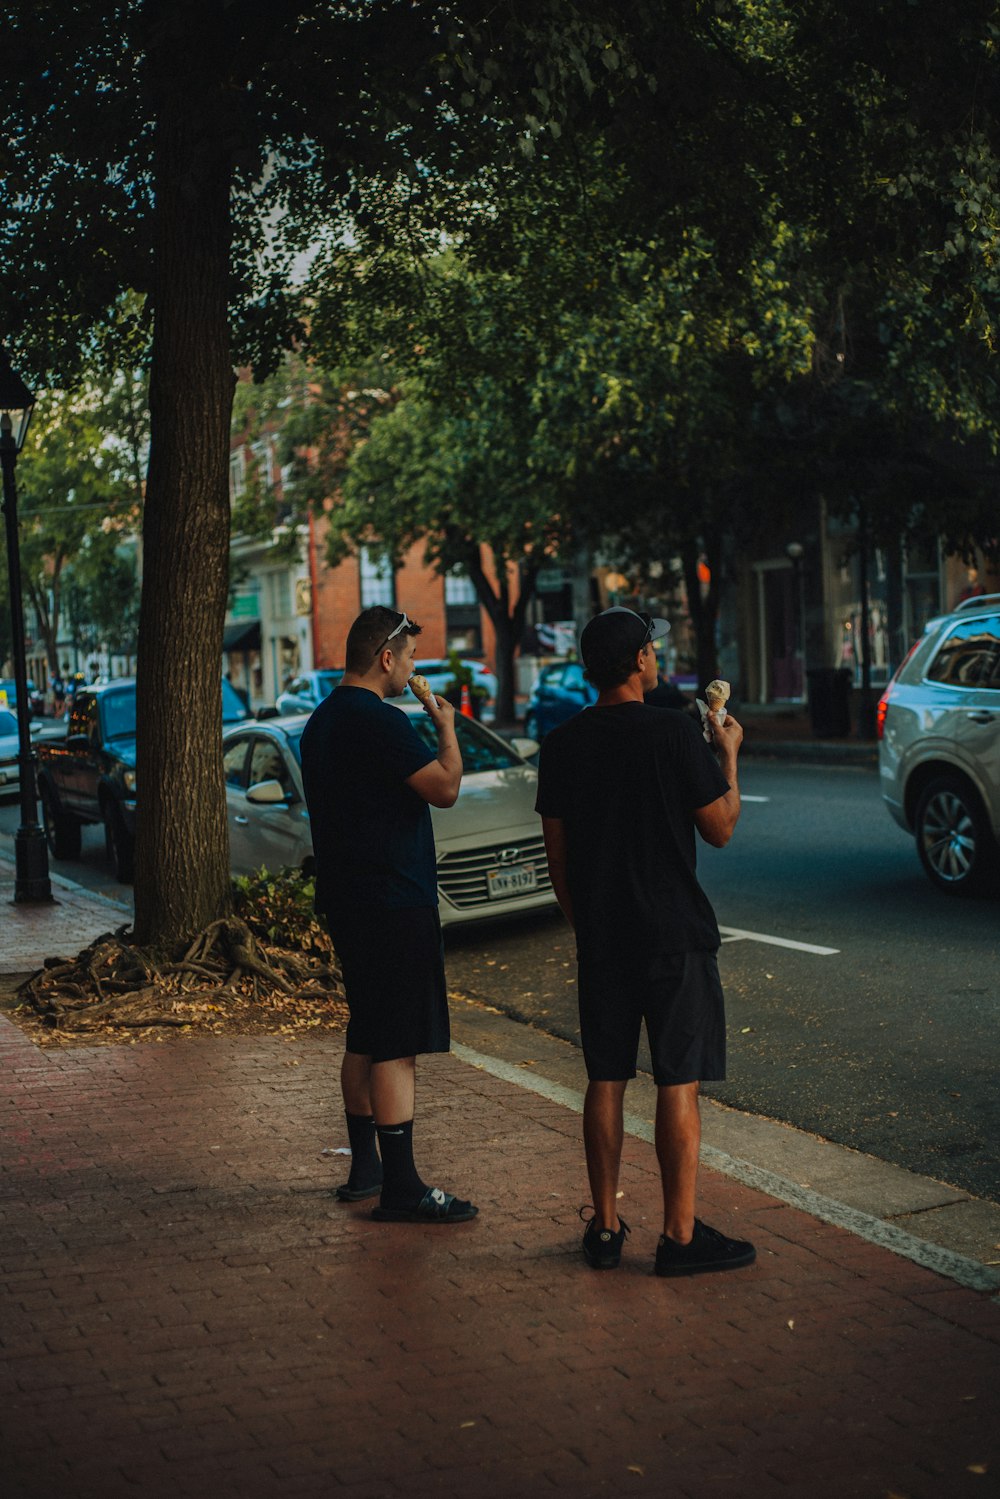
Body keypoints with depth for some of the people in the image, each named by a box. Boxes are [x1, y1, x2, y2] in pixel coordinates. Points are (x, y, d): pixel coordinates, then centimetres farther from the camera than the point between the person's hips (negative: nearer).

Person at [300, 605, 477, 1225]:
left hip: (350, 902, 10)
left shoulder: (323, 720, 14)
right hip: (393, 904, -10)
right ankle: (402, 1189, -4)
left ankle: (365, 1169, 25)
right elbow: (445, 787, -17)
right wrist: (447, 727, -3)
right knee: (397, 1047, -7)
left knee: (367, 1038, 17)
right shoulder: (379, 721, -18)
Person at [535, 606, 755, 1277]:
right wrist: (729, 756, 8)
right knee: (678, 1083, 0)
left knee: (606, 1081, 11)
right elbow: (721, 828, -6)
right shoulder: (673, 732, -12)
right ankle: (681, 1236, 3)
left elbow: (557, 853, 8)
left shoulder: (562, 744, 4)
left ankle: (605, 1226, 17)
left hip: (600, 939, 5)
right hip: (674, 934, -5)